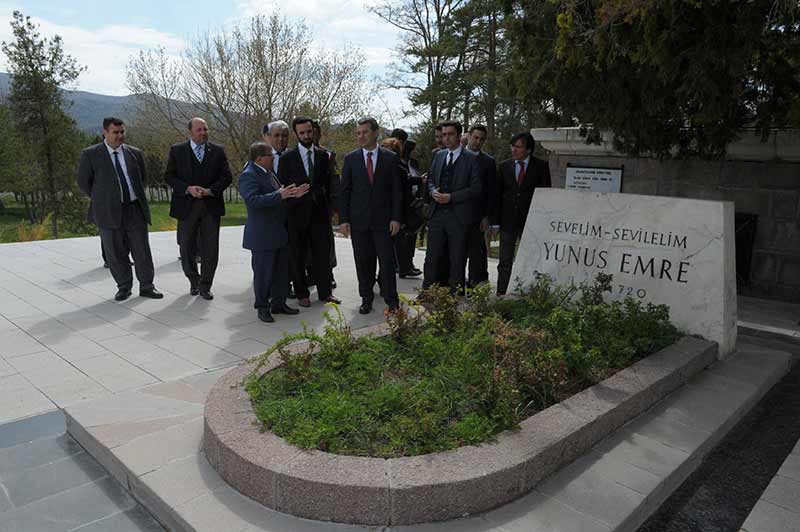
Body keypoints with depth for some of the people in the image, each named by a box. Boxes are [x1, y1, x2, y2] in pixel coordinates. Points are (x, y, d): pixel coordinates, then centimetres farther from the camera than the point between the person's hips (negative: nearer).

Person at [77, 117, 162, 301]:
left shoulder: (135, 153, 7)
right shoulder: (90, 155, -2)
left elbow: (143, 177, 20)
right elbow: (83, 182, 5)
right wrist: (101, 200, 7)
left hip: (135, 209, 2)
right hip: (109, 212, -2)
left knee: (142, 250, 4)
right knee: (116, 253, 5)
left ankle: (146, 286, 14)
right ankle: (124, 287, 19)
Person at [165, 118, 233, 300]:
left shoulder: (218, 151, 6)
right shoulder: (177, 150, 4)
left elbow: (226, 177, 2)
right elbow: (169, 176, 1)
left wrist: (210, 191, -13)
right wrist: (188, 189, -15)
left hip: (211, 205, 0)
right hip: (187, 206, 0)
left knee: (210, 250, 1)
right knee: (187, 249, 8)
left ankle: (205, 286, 15)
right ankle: (193, 281, 30)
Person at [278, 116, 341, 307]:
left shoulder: (323, 156, 8)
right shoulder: (287, 158, -1)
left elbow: (328, 184, 13)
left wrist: (329, 208, 7)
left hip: (320, 212, 2)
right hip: (297, 213, -2)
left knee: (322, 253, 6)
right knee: (298, 256, 6)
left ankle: (325, 292, 17)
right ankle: (301, 293, 17)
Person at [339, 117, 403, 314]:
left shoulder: (390, 158, 3)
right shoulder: (350, 159, 5)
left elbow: (397, 191, 3)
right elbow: (344, 191, 4)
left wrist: (396, 218, -5)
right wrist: (343, 220, -3)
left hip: (383, 220, -1)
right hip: (358, 220, 1)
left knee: (387, 261, 0)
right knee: (363, 262, 7)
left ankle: (391, 300, 11)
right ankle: (366, 299, 20)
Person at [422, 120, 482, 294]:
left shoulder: (471, 159, -4)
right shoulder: (438, 155, 13)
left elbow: (476, 188, -9)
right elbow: (430, 179, 19)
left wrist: (451, 197, -16)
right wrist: (433, 191, -4)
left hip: (458, 216, -4)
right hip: (437, 213, 4)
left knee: (457, 260, 5)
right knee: (432, 257, 7)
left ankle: (455, 296, 15)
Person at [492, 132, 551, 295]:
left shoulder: (541, 166, 0)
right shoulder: (504, 166, 7)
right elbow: (498, 195, 6)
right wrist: (495, 221, -1)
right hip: (508, 221, 2)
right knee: (505, 262, 6)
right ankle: (501, 295, 12)